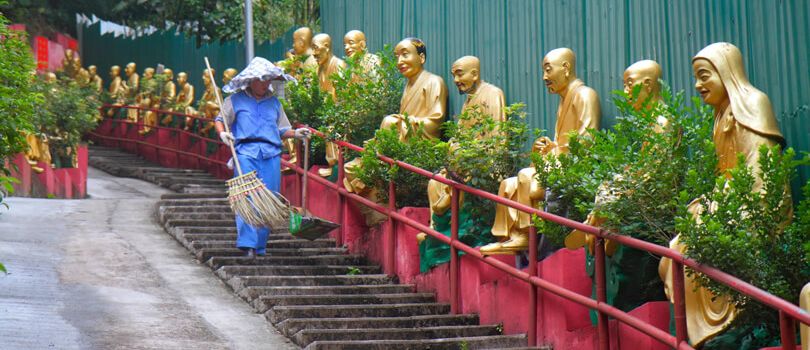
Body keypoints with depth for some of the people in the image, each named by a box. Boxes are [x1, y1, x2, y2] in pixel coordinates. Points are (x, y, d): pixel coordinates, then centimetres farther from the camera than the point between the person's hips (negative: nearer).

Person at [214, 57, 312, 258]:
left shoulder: (274, 103, 21)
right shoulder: (236, 100, 12)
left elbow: (282, 130, 22)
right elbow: (220, 120, 12)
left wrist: (295, 134, 3)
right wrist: (223, 133, -8)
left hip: (271, 154, 3)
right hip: (246, 151, -3)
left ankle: (260, 245, 6)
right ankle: (247, 243, -17)